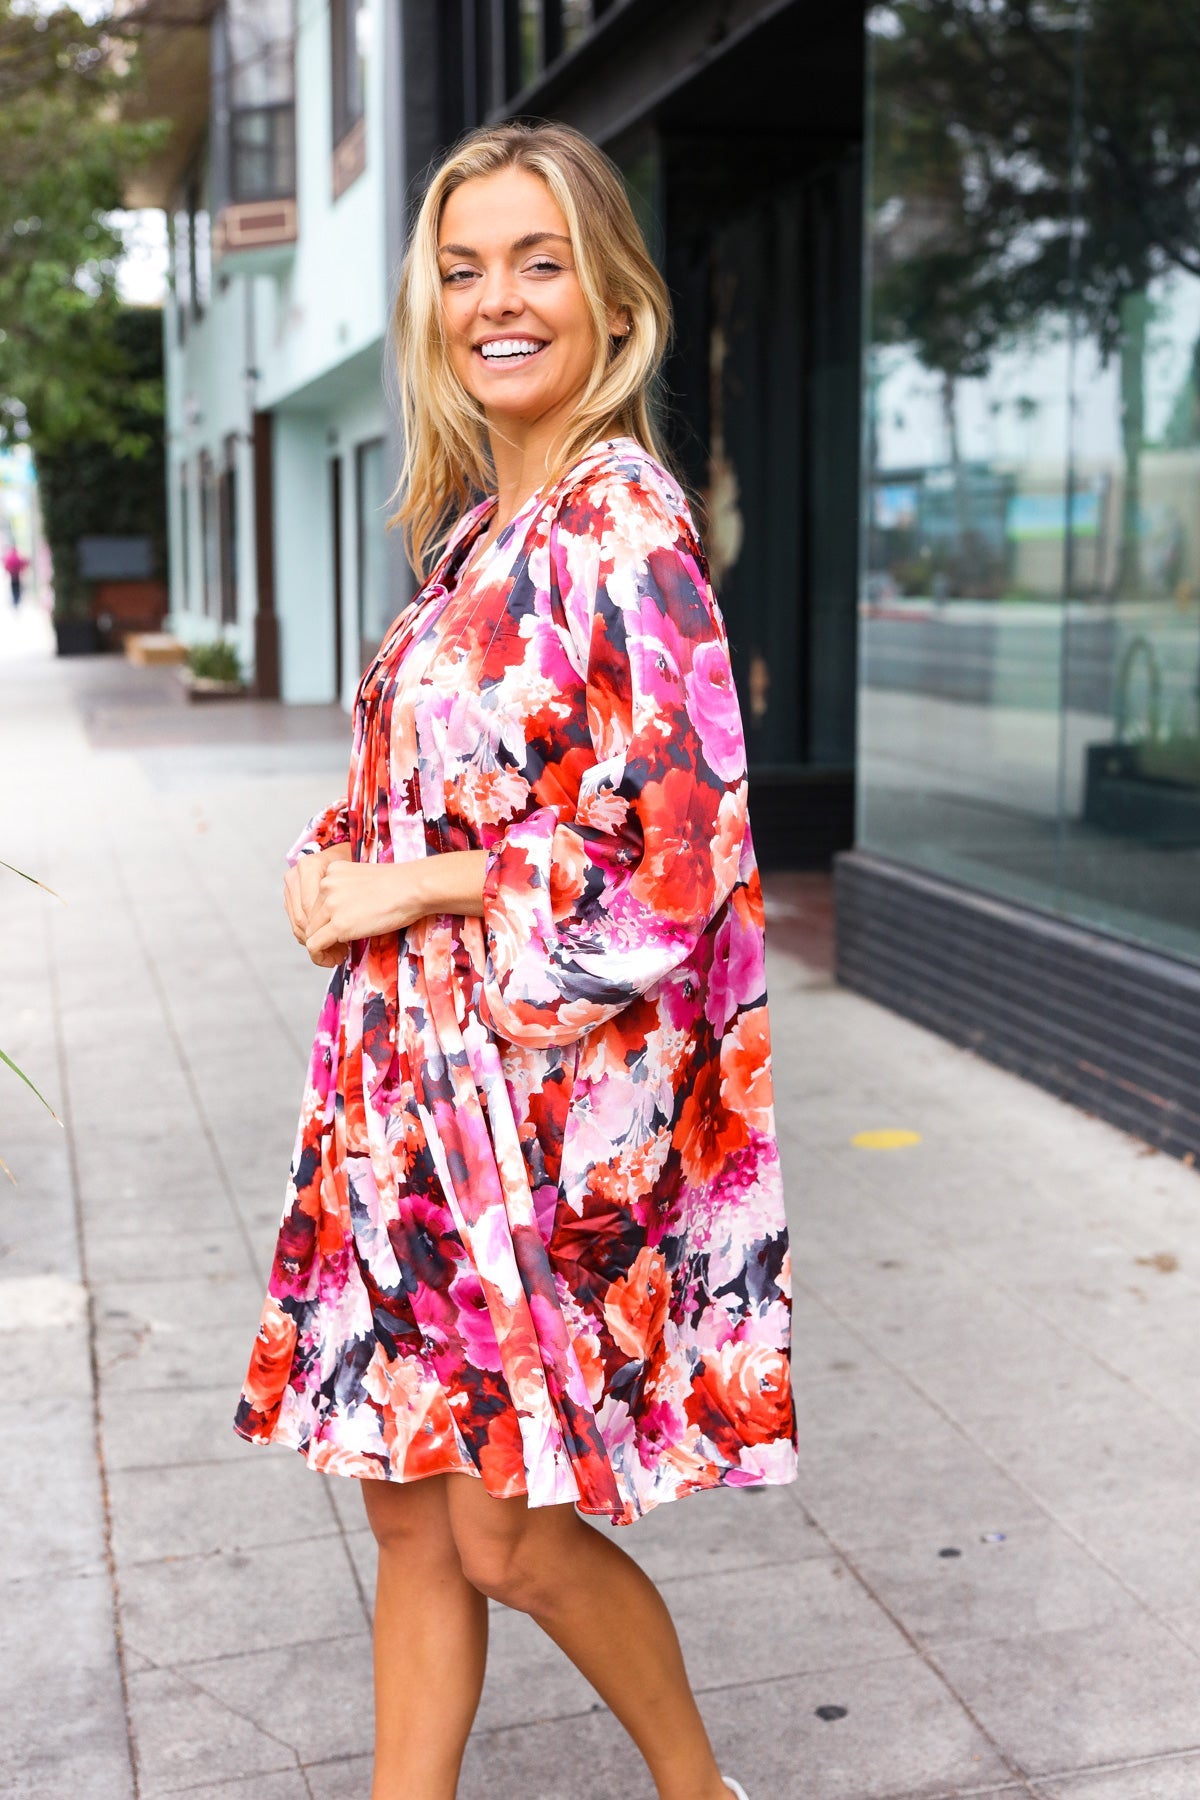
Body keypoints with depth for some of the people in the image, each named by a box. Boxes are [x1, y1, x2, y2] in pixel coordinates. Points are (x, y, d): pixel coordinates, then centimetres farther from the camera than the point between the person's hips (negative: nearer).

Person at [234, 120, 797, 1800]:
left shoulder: (621, 527, -14)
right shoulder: (480, 526, 12)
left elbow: (670, 856, -20)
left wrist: (407, 890, -12)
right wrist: (339, 870, 1)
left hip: (555, 1082, -8)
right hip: (418, 1069, 8)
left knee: (503, 1531, 5)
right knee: (412, 1513, 14)